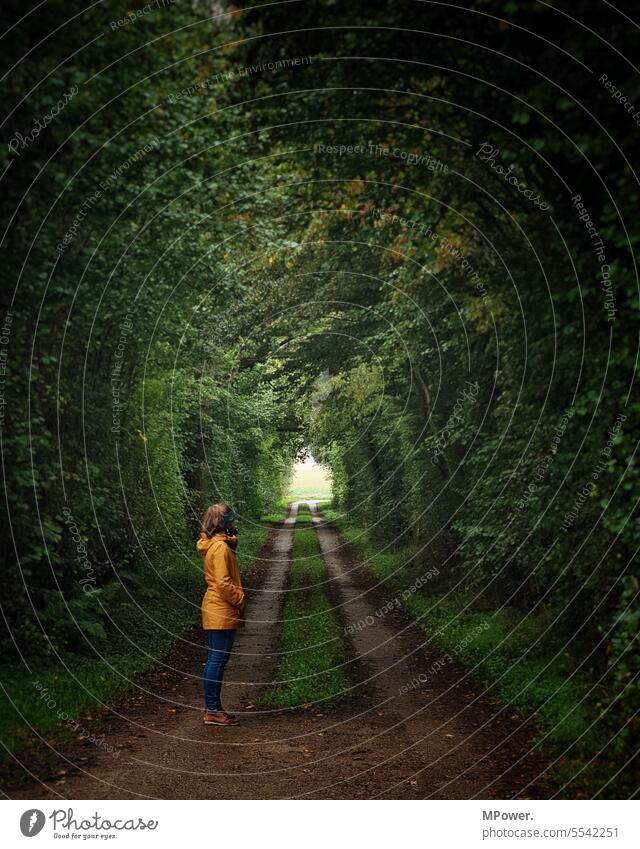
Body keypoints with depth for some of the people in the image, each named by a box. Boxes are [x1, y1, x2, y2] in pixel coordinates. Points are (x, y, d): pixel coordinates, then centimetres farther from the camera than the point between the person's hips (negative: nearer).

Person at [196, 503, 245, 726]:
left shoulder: (215, 544, 15)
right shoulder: (220, 547, -17)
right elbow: (223, 583, -20)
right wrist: (240, 599, -11)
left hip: (216, 612, 11)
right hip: (221, 613, -11)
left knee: (215, 660, 14)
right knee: (217, 660, -5)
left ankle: (212, 707, 21)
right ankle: (212, 711, 1)